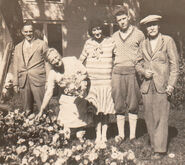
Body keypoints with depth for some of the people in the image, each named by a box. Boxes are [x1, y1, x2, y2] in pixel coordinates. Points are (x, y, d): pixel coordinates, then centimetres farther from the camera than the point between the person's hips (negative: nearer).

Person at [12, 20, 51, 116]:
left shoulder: (41, 44, 7)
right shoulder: (18, 47, 18)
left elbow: (47, 62, 3)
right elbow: (15, 66, 17)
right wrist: (15, 83, 11)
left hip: (38, 81, -3)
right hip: (23, 82, 4)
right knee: (27, 110, 7)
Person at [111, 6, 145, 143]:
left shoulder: (139, 34, 6)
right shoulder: (114, 36, 16)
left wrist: (138, 63, -8)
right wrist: (111, 68, 7)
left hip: (132, 72, -2)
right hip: (117, 72, 3)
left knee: (133, 105, 1)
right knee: (119, 105, 3)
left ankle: (133, 135, 11)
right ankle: (121, 134, 13)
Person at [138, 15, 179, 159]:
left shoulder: (168, 41, 1)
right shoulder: (144, 44, 13)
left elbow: (174, 65, -1)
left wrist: (171, 85, -9)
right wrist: (143, 71, -2)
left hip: (162, 86, -4)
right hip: (147, 86, 4)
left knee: (161, 117, -5)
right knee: (149, 118, 6)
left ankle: (160, 149, 4)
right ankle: (153, 144, 19)